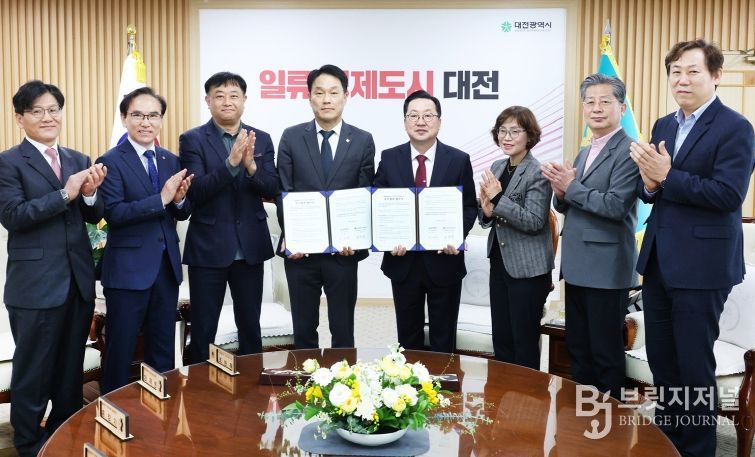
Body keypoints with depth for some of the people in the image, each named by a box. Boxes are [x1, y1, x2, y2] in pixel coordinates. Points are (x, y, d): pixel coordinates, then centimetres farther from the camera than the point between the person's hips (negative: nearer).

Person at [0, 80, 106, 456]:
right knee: (33, 369, 6)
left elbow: (94, 217, 8)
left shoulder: (78, 160, 11)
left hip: (79, 278, 6)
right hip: (36, 282, -5)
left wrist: (90, 193, -13)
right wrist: (65, 194, -22)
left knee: (72, 367, 16)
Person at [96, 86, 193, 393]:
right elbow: (114, 213, -19)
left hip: (167, 265, 6)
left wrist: (179, 199, -14)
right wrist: (161, 198, -25)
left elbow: (182, 212, 9)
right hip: (128, 268, -5)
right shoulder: (111, 162, -8)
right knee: (120, 350, 6)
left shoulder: (171, 161, 9)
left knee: (164, 349, 16)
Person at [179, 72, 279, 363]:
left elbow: (272, 190, -3)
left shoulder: (261, 139, 5)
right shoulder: (192, 139, -4)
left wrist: (251, 165, -22)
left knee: (250, 325, 14)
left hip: (251, 247, 3)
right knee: (203, 328, 8)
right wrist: (231, 162, -28)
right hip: (208, 247, -2)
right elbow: (195, 192, -15)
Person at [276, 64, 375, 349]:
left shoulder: (363, 141, 3)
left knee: (343, 330, 8)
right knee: (304, 329, 11)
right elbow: (283, 193, 3)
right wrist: (289, 235, -8)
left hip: (344, 249, 0)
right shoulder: (292, 138, 4)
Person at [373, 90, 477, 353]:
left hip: (444, 260, -1)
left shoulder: (459, 160, -2)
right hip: (403, 260, 1)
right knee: (408, 336, 15)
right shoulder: (389, 158, 1)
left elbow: (469, 207, 2)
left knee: (443, 338, 12)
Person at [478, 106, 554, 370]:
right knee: (500, 338, 15)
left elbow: (535, 221, -20)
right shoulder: (497, 168, 8)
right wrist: (486, 211, -9)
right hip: (499, 262, 7)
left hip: (527, 269, -7)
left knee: (525, 341, 4)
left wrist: (498, 199, -23)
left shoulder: (537, 173, -13)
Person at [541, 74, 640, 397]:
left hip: (606, 268, -9)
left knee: (606, 352, 3)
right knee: (577, 347, 17)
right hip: (577, 266, 9)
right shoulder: (584, 153, 16)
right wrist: (561, 192, -6)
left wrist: (571, 187, -15)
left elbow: (616, 205, -22)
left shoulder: (629, 151, -12)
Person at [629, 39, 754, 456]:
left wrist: (666, 176, -21)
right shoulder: (663, 126, 12)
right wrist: (649, 183, -11)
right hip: (658, 261, 7)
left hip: (701, 264, -7)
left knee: (694, 364, 4)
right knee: (660, 360, 17)